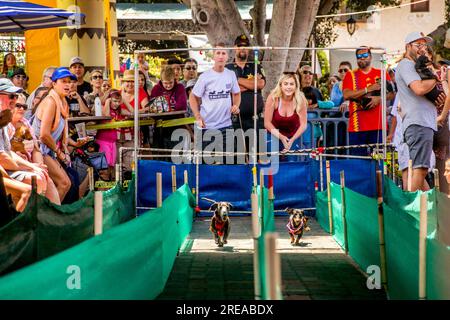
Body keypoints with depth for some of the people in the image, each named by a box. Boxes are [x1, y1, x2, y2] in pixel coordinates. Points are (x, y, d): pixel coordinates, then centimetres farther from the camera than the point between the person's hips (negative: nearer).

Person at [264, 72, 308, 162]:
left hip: (293, 137, 1)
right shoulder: (273, 98, -20)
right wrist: (281, 137, -20)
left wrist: (292, 140, -21)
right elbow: (267, 123, -13)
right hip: (274, 135, -1)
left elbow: (303, 125, -11)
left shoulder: (301, 100, -18)